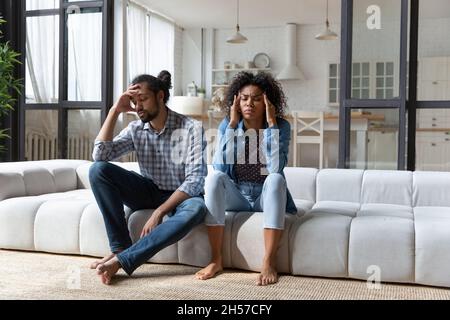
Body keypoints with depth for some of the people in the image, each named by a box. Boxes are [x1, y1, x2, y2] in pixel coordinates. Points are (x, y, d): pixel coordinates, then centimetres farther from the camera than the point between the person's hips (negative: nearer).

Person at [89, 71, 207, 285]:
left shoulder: (191, 128, -16)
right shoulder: (135, 129, -2)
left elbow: (195, 179, -23)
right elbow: (99, 155, -12)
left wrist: (159, 212, -29)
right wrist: (115, 111, -15)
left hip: (181, 196, -3)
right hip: (149, 192, 4)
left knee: (196, 209, -40)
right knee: (98, 170, -18)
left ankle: (121, 260, -38)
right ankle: (120, 247, -19)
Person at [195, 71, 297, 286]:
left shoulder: (281, 126, -10)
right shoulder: (227, 125, -6)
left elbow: (276, 168, -27)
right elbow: (219, 166, -21)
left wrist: (271, 124, -25)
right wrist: (232, 124, -21)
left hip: (266, 197, -1)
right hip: (236, 196, 2)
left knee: (276, 178, -33)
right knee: (214, 178, -28)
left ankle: (269, 263, -32)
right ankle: (216, 260, -23)